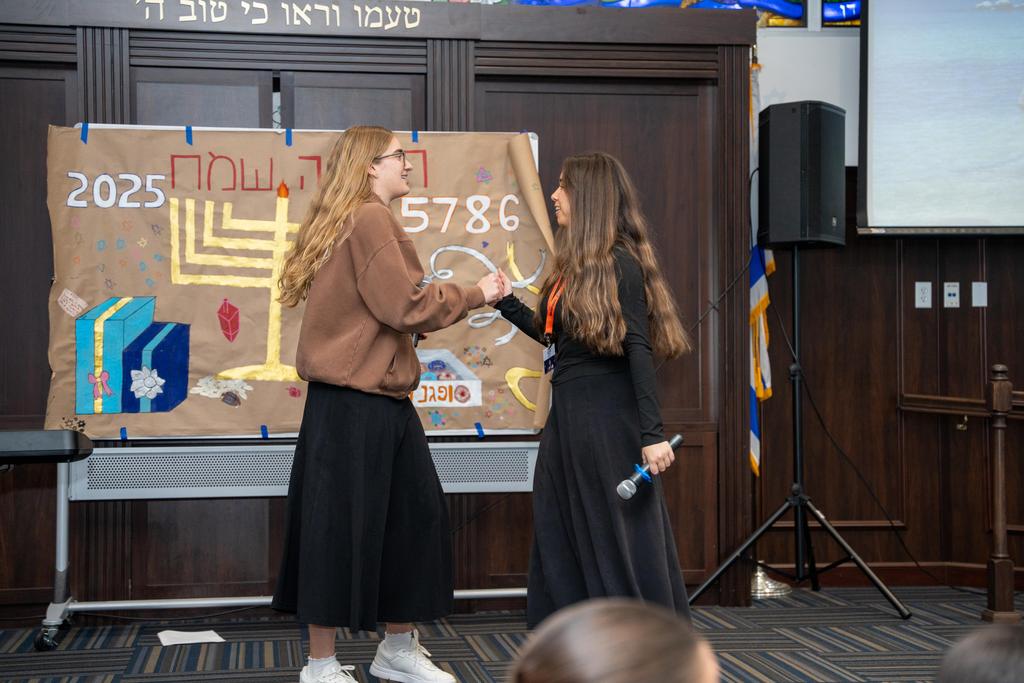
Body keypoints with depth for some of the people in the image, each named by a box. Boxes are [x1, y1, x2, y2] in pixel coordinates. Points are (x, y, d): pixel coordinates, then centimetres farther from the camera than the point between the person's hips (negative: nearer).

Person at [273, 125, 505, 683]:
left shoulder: (357, 221, 18)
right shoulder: (370, 220, -12)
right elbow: (403, 306, -17)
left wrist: (458, 301, 10)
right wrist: (473, 294, -6)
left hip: (376, 398, 10)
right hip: (355, 404, -10)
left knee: (414, 514, 13)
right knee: (343, 527, -2)